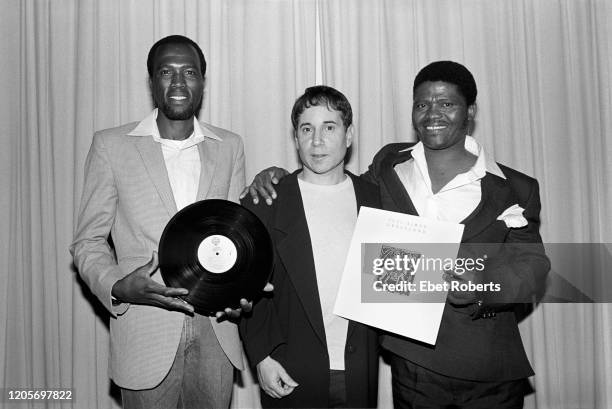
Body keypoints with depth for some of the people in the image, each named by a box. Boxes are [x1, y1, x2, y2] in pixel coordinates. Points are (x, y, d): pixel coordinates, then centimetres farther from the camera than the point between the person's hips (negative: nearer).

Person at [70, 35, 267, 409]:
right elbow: (88, 242, 2)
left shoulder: (229, 146, 7)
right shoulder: (111, 146, -1)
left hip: (215, 330, 2)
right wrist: (117, 287, -17)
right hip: (147, 334, -2)